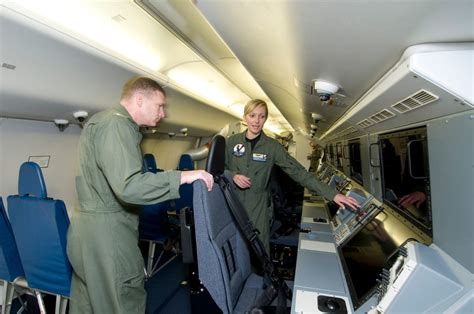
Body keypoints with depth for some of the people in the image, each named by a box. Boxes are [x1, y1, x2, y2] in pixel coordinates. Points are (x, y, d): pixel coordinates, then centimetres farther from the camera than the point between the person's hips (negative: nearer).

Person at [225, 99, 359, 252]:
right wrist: (233, 176, -16)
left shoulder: (272, 146, -8)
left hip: (257, 206, -1)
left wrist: (332, 194, -18)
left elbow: (299, 172, -12)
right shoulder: (232, 141, -2)